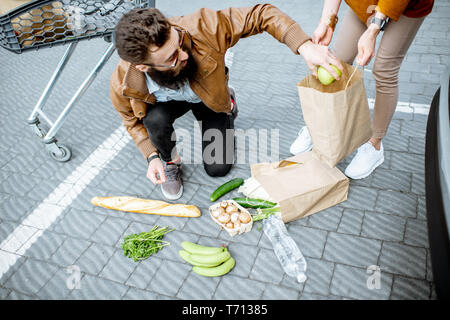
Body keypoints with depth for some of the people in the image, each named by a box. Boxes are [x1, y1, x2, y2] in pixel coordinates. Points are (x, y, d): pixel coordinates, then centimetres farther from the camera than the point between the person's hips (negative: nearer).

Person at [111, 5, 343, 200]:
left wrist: (304, 47, -44)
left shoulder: (200, 28, -43)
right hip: (168, 102, 0)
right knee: (156, 118, -36)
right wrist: (151, 156, -24)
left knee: (217, 168, 1)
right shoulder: (123, 85, -35)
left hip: (209, 97, 1)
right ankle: (169, 162, 0)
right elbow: (133, 120, -11)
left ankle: (227, 103, 27)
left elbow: (261, 15, -33)